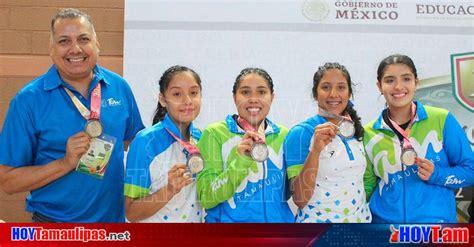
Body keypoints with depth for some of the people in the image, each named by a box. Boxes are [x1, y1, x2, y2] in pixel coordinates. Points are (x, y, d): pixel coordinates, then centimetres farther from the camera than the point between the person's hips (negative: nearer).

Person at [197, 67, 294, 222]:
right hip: (230, 219, -3)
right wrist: (239, 162, -25)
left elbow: (287, 192, 8)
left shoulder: (283, 135, -1)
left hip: (278, 218, 3)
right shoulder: (214, 133, -9)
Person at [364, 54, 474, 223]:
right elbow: (367, 185, 5)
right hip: (385, 219, 1)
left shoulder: (442, 120, -8)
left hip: (436, 218, -1)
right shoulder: (369, 133, -3)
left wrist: (436, 174, -19)